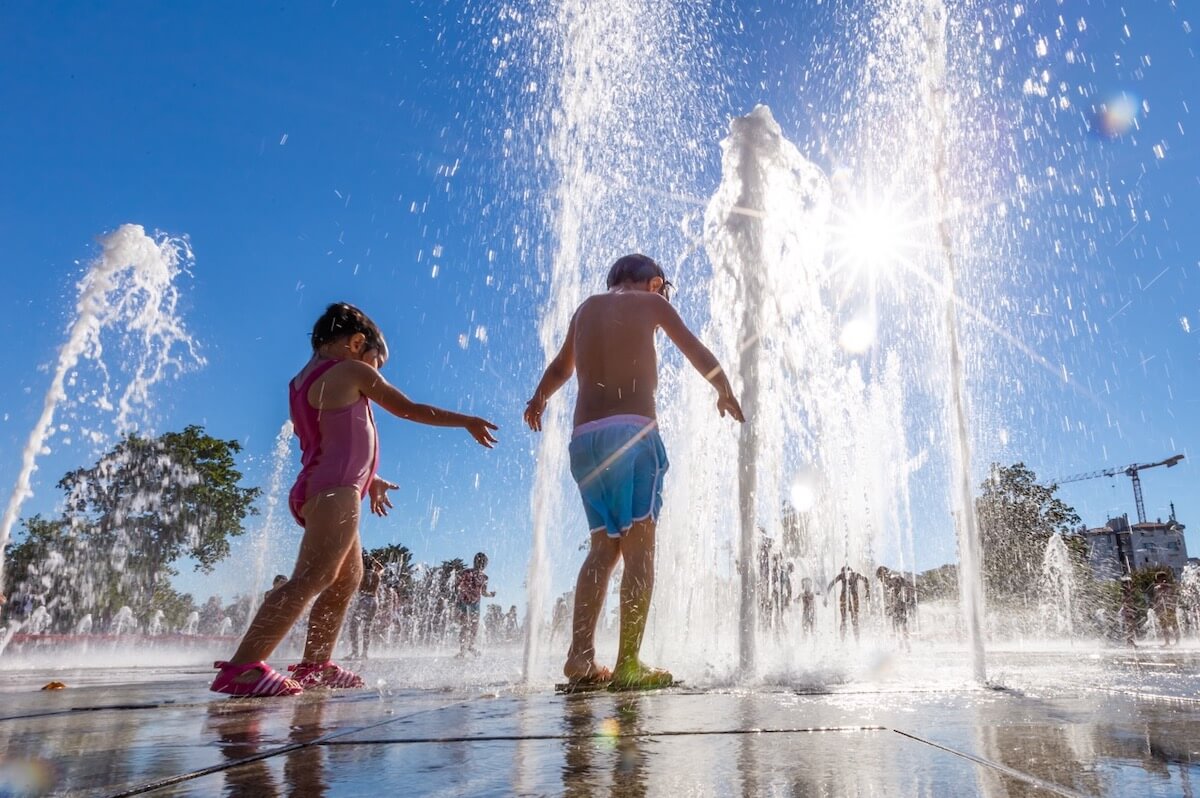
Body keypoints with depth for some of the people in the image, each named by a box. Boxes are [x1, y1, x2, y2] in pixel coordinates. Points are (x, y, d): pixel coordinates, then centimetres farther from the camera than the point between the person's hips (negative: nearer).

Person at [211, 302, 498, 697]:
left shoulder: (303, 380, 22)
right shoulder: (352, 370, -2)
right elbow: (411, 409, 3)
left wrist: (369, 480, 38)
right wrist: (467, 421, 13)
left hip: (314, 488, 10)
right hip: (335, 490, -10)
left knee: (347, 578, 17)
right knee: (310, 578, -20)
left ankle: (315, 665, 20)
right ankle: (242, 667, -27)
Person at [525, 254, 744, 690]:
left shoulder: (586, 308, 24)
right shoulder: (650, 302, 12)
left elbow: (561, 367, 38)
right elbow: (697, 352, 15)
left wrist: (539, 400, 55)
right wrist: (725, 392, 32)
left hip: (584, 437, 5)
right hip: (632, 430, -5)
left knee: (603, 547, 8)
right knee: (639, 550, -5)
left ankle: (580, 654, -1)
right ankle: (628, 664, -9)